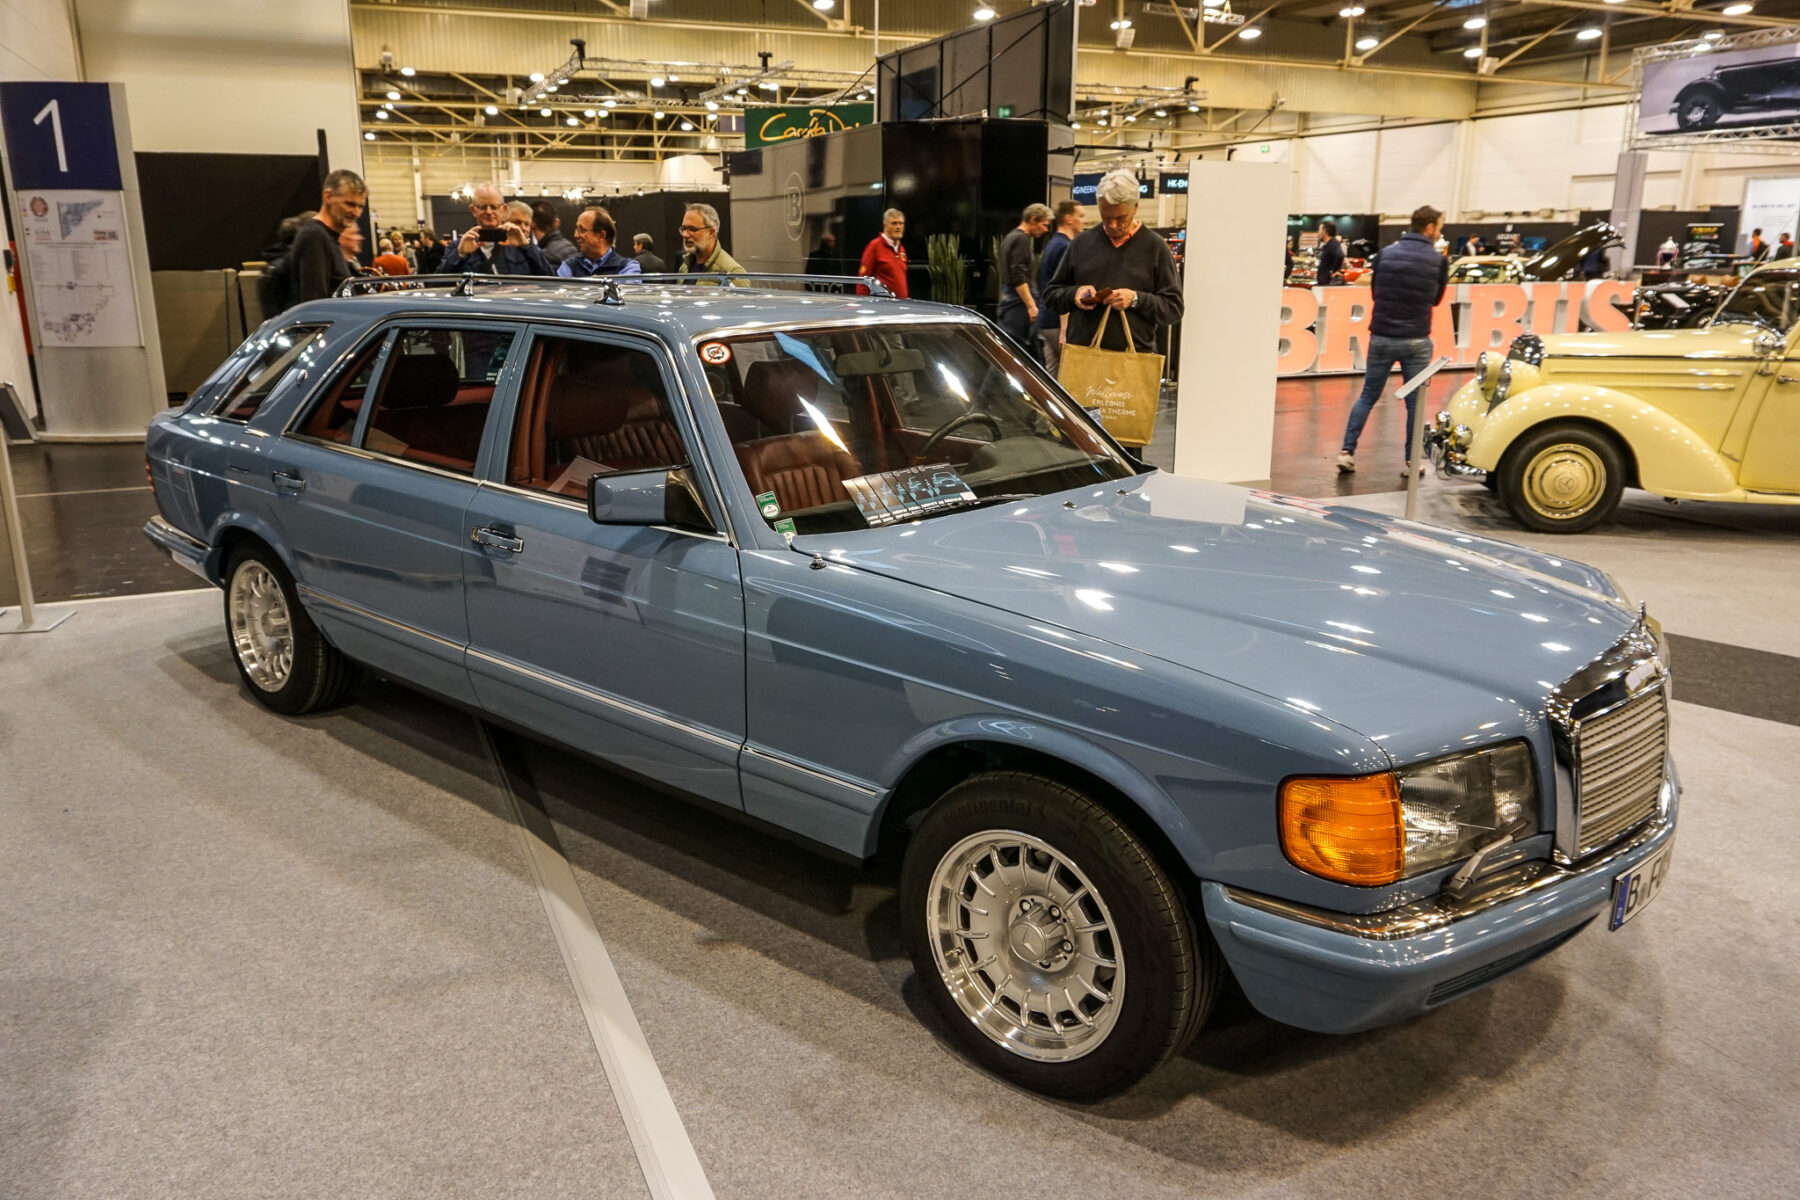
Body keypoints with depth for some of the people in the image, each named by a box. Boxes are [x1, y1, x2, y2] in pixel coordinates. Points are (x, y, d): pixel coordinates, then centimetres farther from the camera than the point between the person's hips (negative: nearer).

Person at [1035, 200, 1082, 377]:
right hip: (1057, 322, -9)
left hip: (1044, 322, 9)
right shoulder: (1065, 247, -13)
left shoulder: (1051, 245, 18)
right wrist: (1065, 329, -23)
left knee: (1051, 373, 9)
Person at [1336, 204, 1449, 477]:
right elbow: (1436, 299, 10)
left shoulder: (1386, 253, 1)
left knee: (1368, 395, 10)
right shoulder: (1438, 260, -4)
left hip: (1382, 336, 2)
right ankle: (1412, 460, 11)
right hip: (1416, 341, -2)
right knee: (1415, 401, 7)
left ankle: (1347, 451, 2)